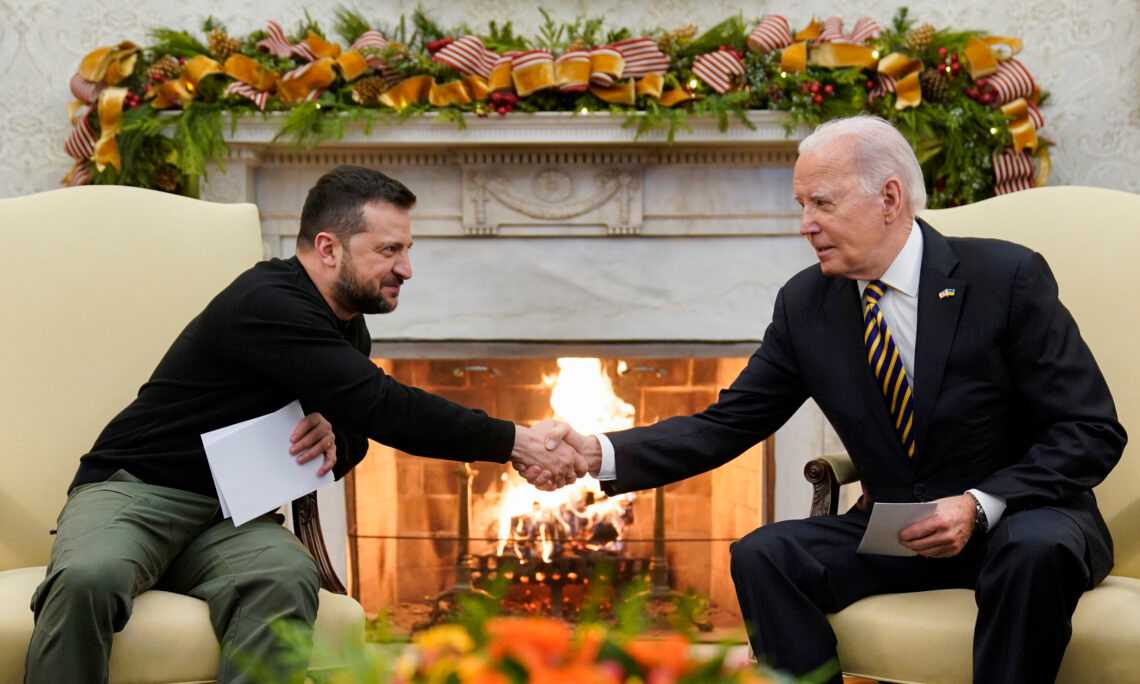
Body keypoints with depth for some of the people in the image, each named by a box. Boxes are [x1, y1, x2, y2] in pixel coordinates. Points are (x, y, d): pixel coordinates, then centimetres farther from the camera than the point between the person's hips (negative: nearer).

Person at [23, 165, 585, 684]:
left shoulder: (347, 328, 9)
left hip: (233, 518, 6)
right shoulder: (268, 305, -20)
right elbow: (385, 407, -26)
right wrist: (512, 443, -24)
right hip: (134, 490, -6)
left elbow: (361, 427, 17)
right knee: (88, 579, -39)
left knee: (286, 580, -31)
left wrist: (335, 436, -9)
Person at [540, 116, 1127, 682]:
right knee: (761, 556, -20)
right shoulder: (805, 304, -1)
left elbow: (1092, 431, -12)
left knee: (1036, 549, -37)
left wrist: (981, 506, -25)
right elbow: (727, 425, 0)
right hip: (895, 530, 4)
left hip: (1021, 519, -3)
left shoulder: (1007, 277, -13)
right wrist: (604, 454, -16)